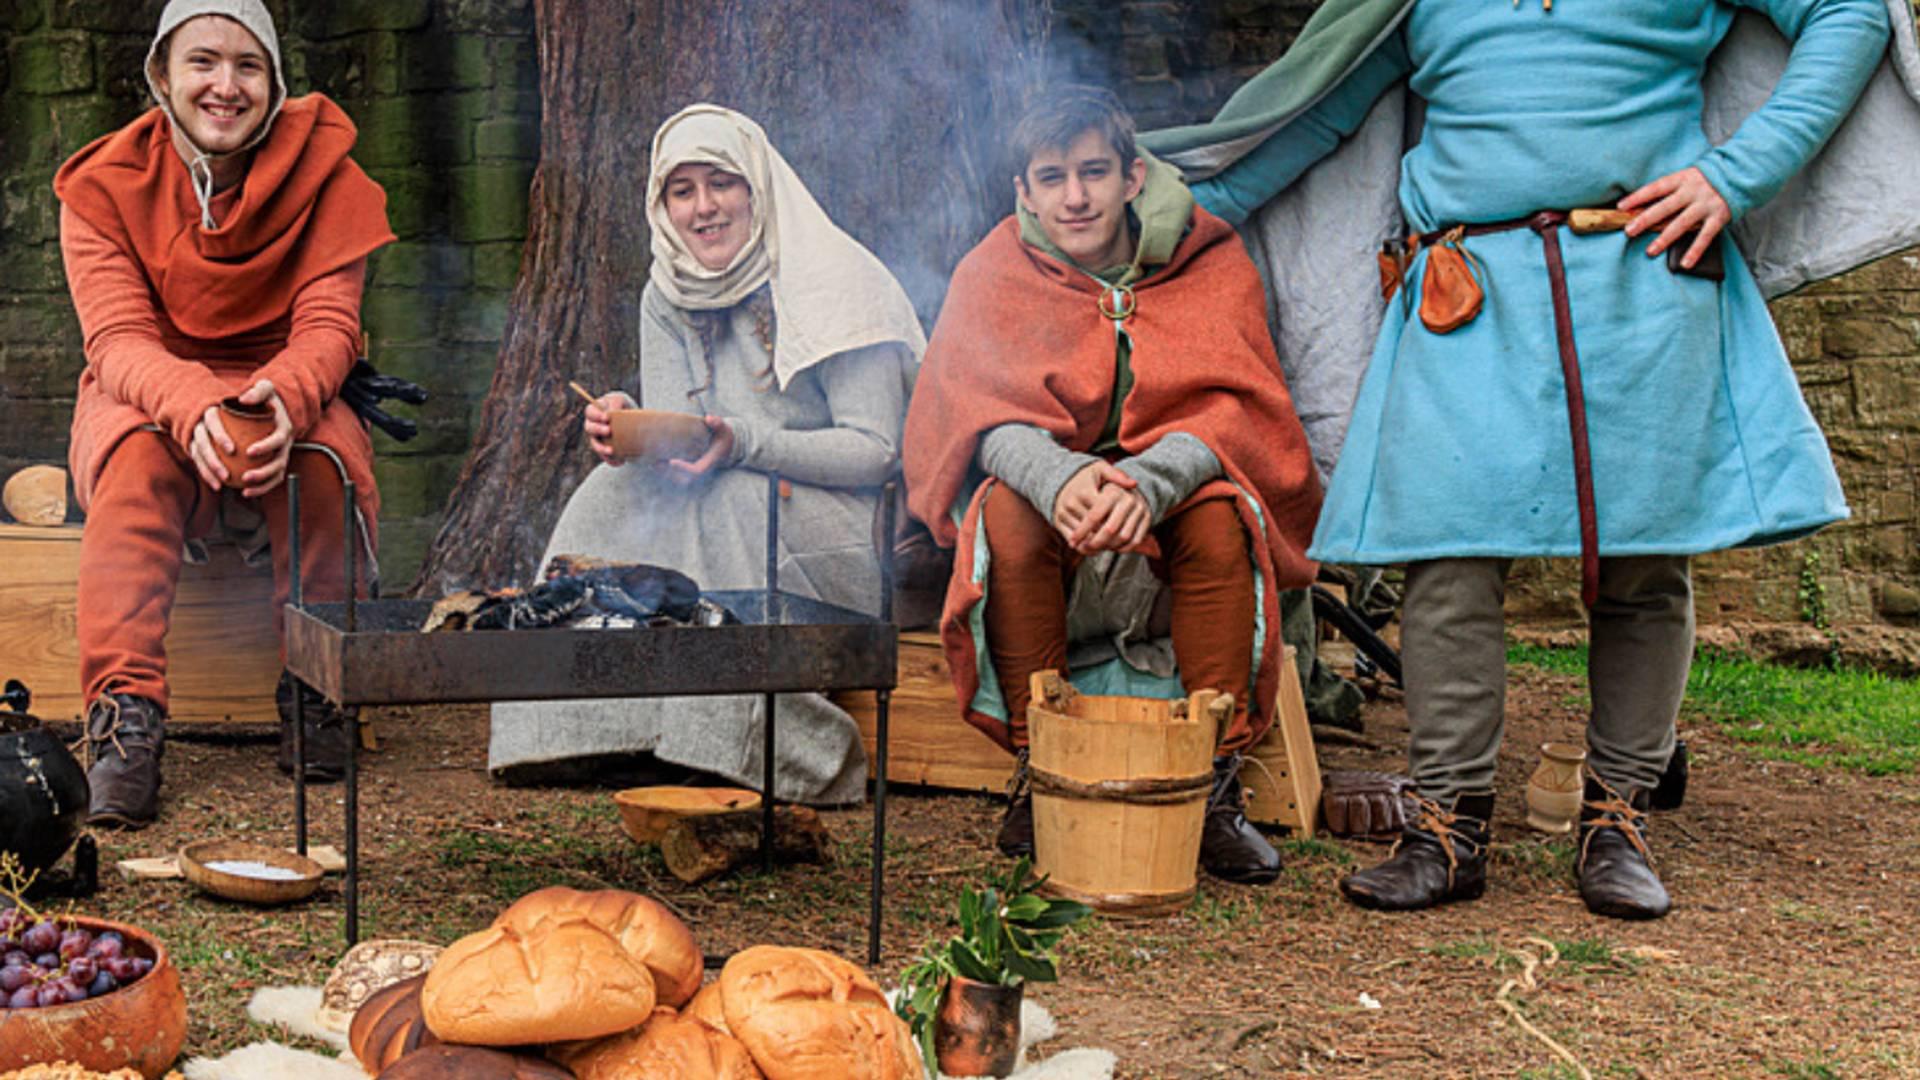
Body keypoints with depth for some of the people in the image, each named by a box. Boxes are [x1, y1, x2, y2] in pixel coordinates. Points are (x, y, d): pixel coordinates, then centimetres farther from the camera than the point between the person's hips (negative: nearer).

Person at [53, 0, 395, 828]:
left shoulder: (321, 170, -6)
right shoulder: (105, 185, -7)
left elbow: (328, 323, -14)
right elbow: (118, 340, -17)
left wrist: (286, 397, -39)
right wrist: (194, 408, -41)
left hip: (285, 393, 0)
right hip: (146, 394, 0)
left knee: (323, 456, -33)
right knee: (137, 456, -34)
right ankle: (125, 712, -36)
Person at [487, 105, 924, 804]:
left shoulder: (832, 282, -12)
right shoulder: (667, 299, 7)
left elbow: (875, 450, -17)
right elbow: (673, 443, 0)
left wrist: (744, 442, -28)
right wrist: (622, 426, -23)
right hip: (733, 512, 6)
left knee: (721, 503, -32)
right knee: (619, 491, -19)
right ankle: (586, 726, -19)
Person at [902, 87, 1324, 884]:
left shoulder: (1209, 265, -1)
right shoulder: (994, 274, 0)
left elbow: (1229, 406, -14)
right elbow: (972, 404, -14)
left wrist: (1146, 483, -37)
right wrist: (1057, 474, -38)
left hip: (1166, 508, 0)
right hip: (1043, 501, 0)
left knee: (1219, 516, -32)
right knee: (1007, 511, -32)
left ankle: (1214, 781, -25)